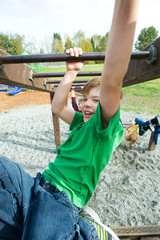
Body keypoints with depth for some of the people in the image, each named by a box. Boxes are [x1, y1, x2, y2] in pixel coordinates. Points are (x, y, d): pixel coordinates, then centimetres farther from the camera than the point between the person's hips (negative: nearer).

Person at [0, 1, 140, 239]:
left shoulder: (106, 127, -8)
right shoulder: (82, 122, 16)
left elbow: (111, 82, -25)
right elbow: (57, 107, 11)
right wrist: (72, 72, 8)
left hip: (61, 201, -7)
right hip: (39, 185, 7)